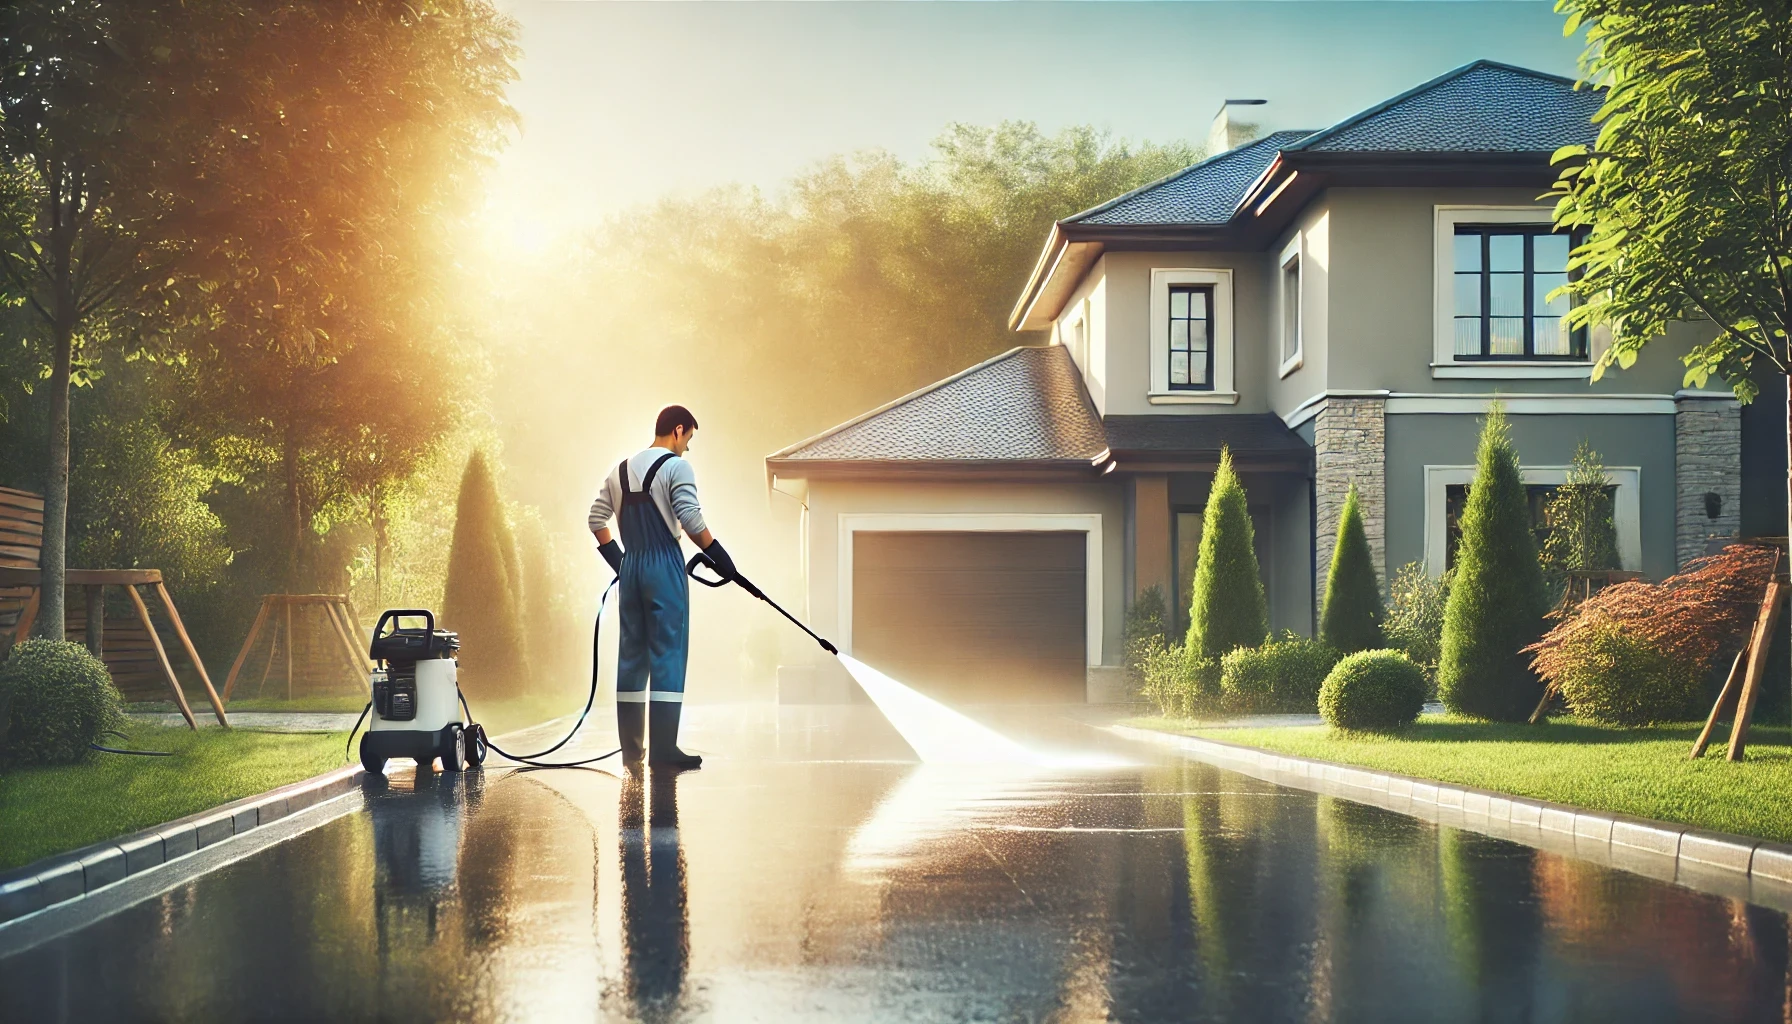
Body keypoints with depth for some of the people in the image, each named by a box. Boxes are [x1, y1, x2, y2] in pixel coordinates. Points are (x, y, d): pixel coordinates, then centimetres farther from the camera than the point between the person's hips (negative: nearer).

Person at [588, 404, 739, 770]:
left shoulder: (621, 469, 15)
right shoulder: (675, 466, -6)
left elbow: (597, 519, 15)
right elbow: (691, 520, -15)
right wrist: (721, 559, -8)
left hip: (630, 567, 7)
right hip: (664, 565, -7)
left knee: (632, 653, 10)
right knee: (668, 653, -6)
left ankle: (631, 749, 13)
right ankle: (663, 748, -9)